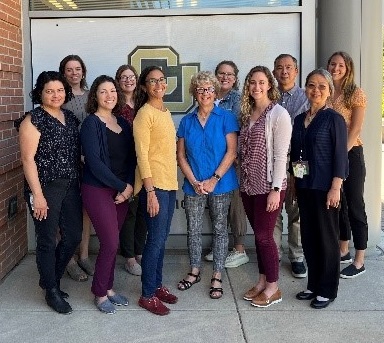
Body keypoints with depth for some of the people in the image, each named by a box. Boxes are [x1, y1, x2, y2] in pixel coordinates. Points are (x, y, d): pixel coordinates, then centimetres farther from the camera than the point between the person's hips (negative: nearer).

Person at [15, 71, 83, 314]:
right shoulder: (33, 120, -9)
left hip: (71, 187, 7)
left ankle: (51, 278, 33)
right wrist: (37, 195, -17)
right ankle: (52, 291, 20)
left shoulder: (71, 118, 11)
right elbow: (28, 159, -13)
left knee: (74, 236, 11)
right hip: (46, 188, -7)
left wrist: (80, 184, 12)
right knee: (48, 240, 4)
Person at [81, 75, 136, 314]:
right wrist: (121, 186, -14)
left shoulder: (123, 123, 10)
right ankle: (100, 294, 12)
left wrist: (129, 186, -7)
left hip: (121, 191, 6)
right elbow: (94, 162, -16)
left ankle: (108, 288, 26)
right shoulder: (91, 123, -9)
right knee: (110, 243, -6)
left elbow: (131, 157, 7)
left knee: (112, 242, 11)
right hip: (98, 190, -5)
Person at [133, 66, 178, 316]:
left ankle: (157, 284, 27)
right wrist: (150, 192, -19)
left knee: (162, 239, 14)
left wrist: (172, 182, 14)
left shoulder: (166, 112, 14)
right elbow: (142, 155, -16)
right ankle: (147, 295, 8)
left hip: (169, 183, 8)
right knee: (156, 239, -3)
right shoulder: (144, 114, -11)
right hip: (154, 185, -8)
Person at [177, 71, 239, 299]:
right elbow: (181, 155, 4)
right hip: (193, 185, 3)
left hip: (220, 184, -3)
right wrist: (194, 182, -8)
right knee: (193, 229, 10)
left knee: (220, 229, 6)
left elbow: (232, 152, -8)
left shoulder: (226, 118, -2)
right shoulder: (187, 121, 6)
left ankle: (217, 276, 16)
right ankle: (195, 271, 27)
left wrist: (214, 179, -15)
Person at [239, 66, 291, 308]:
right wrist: (242, 182, 9)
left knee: (264, 236, 0)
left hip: (268, 186, -6)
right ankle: (263, 281, 26)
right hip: (248, 185, 6)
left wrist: (276, 189, -17)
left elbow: (281, 155, -14)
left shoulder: (279, 113, -10)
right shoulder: (247, 113, 10)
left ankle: (273, 288, 15)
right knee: (259, 234, 13)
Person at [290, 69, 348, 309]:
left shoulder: (334, 119, -7)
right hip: (304, 187, 6)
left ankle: (328, 290, 16)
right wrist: (293, 183, 12)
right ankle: (313, 284, 26)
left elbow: (340, 156, -10)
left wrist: (335, 188, -16)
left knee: (327, 237, 3)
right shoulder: (299, 120, 10)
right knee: (308, 236, 12)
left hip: (324, 187, -6)